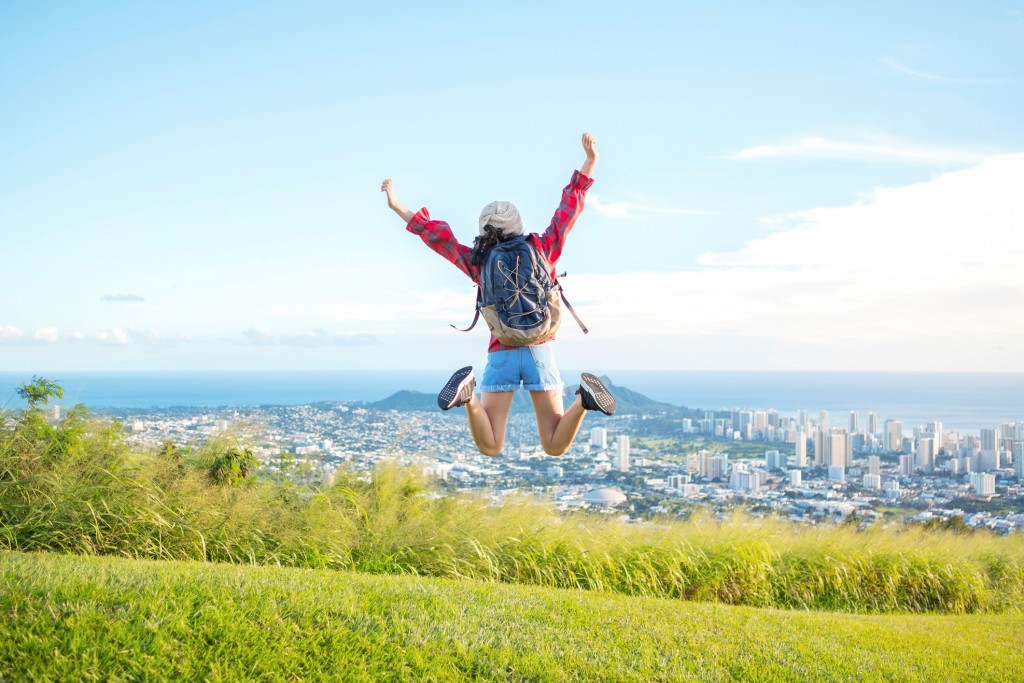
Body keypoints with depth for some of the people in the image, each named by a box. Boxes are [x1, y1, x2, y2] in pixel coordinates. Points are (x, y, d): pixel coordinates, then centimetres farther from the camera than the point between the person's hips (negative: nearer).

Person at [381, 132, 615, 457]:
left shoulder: (480, 263, 2)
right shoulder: (542, 250, 2)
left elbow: (437, 235, 9)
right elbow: (570, 207, 8)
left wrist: (397, 206, 18)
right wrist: (590, 161, 14)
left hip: (501, 354, 0)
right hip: (539, 350, 0)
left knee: (490, 448, 2)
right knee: (555, 447, 4)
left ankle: (469, 394, -28)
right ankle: (583, 398, -26)